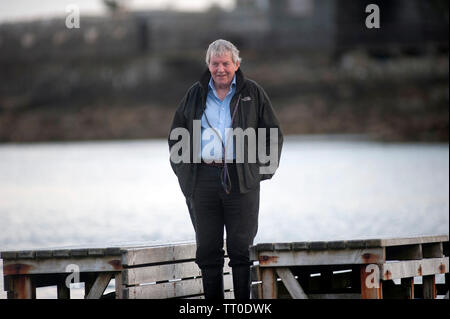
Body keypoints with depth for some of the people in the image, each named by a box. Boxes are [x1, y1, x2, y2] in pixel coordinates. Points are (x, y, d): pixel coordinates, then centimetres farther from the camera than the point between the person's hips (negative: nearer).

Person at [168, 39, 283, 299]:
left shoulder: (253, 93, 7)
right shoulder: (196, 95, 13)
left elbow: (273, 134, 11)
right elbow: (176, 136, 21)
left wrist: (264, 169, 3)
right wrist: (183, 171, 11)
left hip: (241, 180, -2)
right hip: (203, 179, 2)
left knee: (240, 248, -2)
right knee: (208, 249, 4)